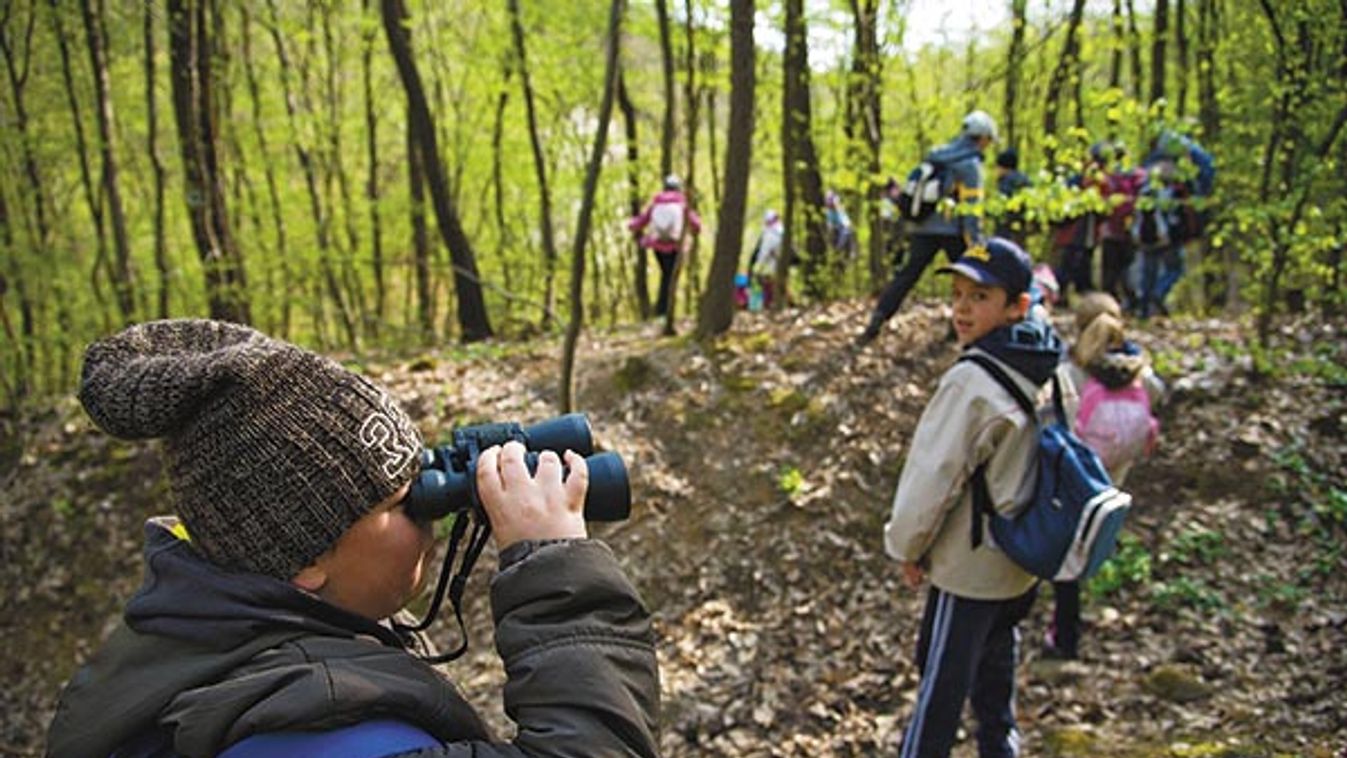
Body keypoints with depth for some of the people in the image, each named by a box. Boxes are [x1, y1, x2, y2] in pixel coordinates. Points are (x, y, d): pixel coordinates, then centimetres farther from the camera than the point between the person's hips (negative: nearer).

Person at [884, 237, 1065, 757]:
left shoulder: (972, 382, -25)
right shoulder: (1050, 377, -1)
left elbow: (935, 475, -20)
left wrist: (907, 545, -6)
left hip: (969, 567, -8)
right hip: (1021, 563, 8)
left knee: (941, 687, 7)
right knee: (995, 679, 23)